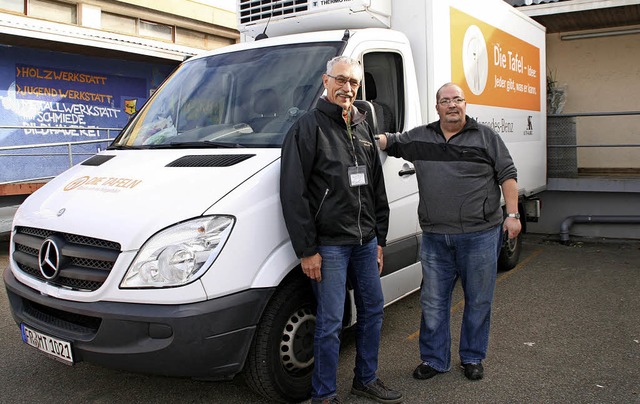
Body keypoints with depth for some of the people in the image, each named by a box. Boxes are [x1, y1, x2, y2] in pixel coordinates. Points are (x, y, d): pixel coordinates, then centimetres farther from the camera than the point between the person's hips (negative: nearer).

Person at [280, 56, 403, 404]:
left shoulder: (362, 129, 14)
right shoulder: (308, 127, -9)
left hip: (365, 241, 7)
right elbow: (293, 193, -14)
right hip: (329, 244, -7)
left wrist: (379, 239, 15)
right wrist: (306, 250, -16)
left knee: (372, 310, 15)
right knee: (330, 322, -1)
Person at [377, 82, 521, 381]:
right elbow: (388, 141, 15)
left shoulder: (486, 137, 5)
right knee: (433, 301, 7)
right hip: (434, 237, 2)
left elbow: (507, 175, 4)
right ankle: (434, 359, 22)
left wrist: (512, 215, -3)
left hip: (480, 235, -2)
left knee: (478, 300, 9)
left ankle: (473, 357, 26)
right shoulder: (419, 137, 11)